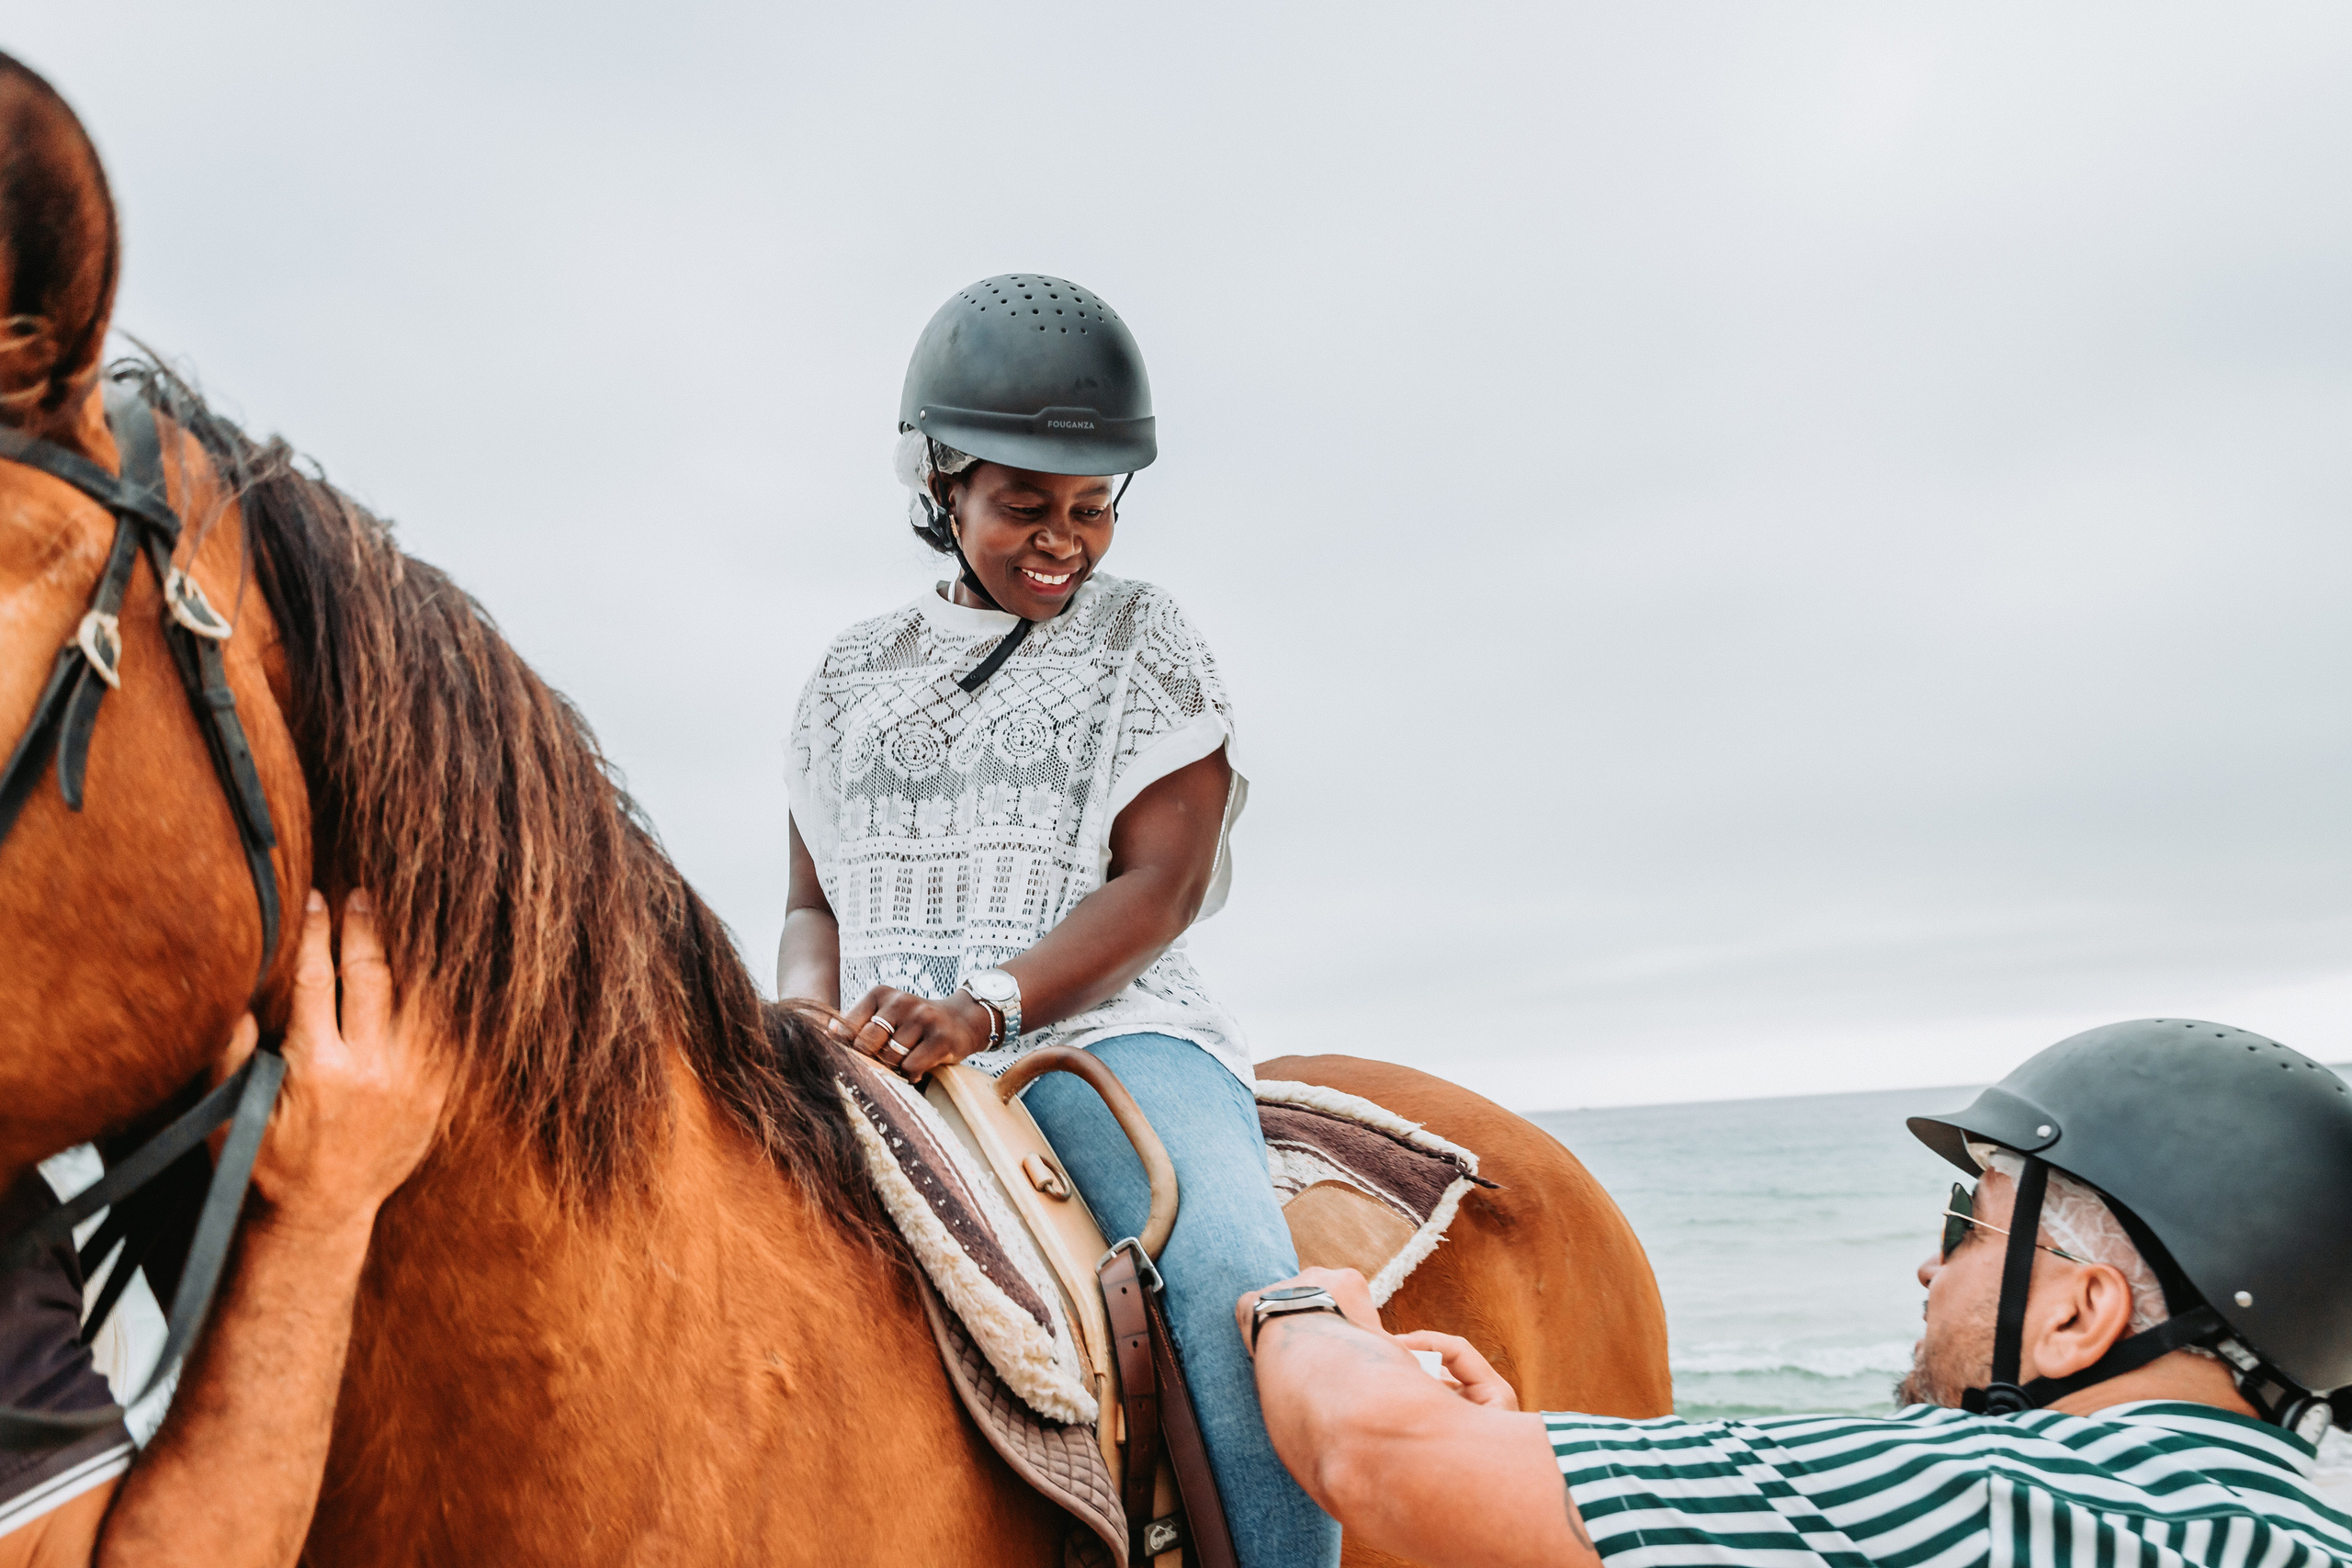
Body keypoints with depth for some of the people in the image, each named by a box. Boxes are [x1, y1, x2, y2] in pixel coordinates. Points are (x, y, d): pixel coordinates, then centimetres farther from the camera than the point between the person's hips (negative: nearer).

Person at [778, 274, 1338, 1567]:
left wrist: (981, 1007, -20)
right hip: (883, 1058, 3)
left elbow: (1158, 884, -3)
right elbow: (815, 902, 20)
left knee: (1237, 1282, -31)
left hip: (1101, 1031, -2)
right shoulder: (853, 674, 17)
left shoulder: (1143, 638, 9)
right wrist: (807, 1011, -6)